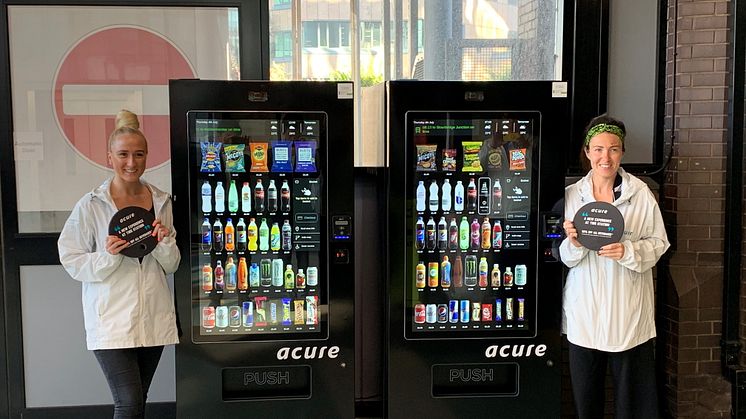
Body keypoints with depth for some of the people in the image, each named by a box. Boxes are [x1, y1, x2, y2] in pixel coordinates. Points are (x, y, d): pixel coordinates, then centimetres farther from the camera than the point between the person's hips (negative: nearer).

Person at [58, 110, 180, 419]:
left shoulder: (161, 201, 4)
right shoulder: (91, 205, -7)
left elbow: (171, 266, 8)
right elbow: (72, 262, -5)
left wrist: (164, 243, -12)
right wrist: (108, 257, -22)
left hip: (153, 318, 4)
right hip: (112, 321, -4)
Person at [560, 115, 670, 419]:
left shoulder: (641, 193, -4)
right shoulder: (571, 195, 1)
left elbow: (659, 243, 0)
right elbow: (565, 258, 3)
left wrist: (627, 251, -17)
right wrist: (573, 243, -18)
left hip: (628, 311, -1)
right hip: (584, 311, 2)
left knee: (633, 393, 5)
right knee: (586, 394, 11)